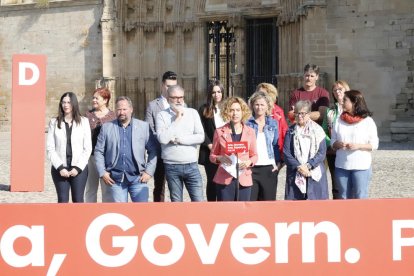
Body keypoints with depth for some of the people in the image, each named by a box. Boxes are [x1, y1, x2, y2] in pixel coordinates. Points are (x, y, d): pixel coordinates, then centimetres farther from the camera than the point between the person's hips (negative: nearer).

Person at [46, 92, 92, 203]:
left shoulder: (83, 121, 2)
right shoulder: (54, 123, 4)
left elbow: (87, 148, 1)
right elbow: (50, 149, 1)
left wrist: (78, 167, -8)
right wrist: (60, 167, -9)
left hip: (79, 169, 0)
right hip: (60, 169, 0)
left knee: (78, 200, 2)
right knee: (62, 200, 0)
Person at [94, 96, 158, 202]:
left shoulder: (144, 126, 6)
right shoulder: (106, 127, 8)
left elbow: (153, 151, 5)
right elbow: (98, 152, 8)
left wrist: (149, 172, -3)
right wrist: (102, 173, 0)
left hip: (138, 178, -1)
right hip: (115, 178, 1)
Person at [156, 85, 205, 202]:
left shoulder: (192, 113, 6)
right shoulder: (162, 115, 1)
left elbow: (201, 137, -4)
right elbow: (162, 138, -15)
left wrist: (179, 139, -9)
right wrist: (177, 120, -9)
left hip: (191, 165, 1)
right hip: (172, 166, -1)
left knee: (198, 201, -2)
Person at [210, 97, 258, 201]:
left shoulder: (250, 132, 8)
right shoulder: (220, 132, 5)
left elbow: (254, 155, 13)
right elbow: (212, 155, 10)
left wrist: (249, 162, -9)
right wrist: (220, 158, -12)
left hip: (244, 180, 1)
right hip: (224, 180, -1)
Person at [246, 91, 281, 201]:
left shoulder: (273, 124, 9)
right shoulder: (247, 123, 2)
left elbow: (276, 145, 12)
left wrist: (278, 163, 2)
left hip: (269, 169, 2)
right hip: (251, 169, -2)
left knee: (269, 200, 6)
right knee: (250, 199, -3)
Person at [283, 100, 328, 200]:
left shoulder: (317, 130, 4)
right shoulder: (291, 131, 7)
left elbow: (322, 152, -2)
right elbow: (286, 153, 1)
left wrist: (309, 166, -14)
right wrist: (298, 167, -12)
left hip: (315, 174, -1)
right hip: (295, 175, 1)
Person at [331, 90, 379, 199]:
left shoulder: (367, 121, -3)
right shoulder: (339, 120, 7)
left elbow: (374, 144, -4)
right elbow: (332, 142, 10)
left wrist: (358, 146, -18)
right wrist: (338, 144, -12)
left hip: (361, 167, -4)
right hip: (341, 166, 4)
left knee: (360, 198, -2)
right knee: (344, 197, 10)